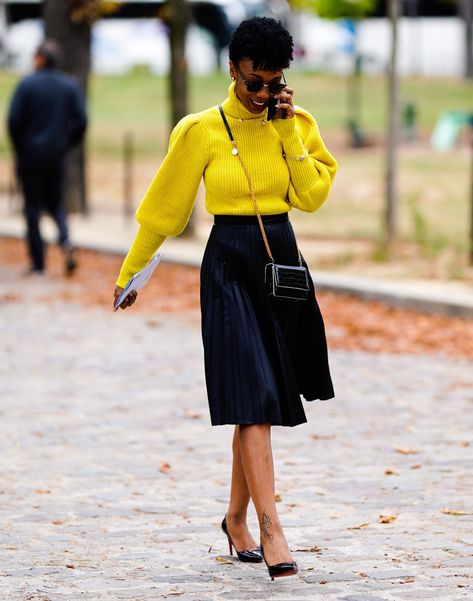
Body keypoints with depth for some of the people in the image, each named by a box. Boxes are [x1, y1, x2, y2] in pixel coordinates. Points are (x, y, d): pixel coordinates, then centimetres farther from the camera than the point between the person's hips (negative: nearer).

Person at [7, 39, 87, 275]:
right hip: (57, 156, 3)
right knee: (55, 203, 16)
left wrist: (19, 146, 3)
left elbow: (14, 120, -13)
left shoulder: (27, 85, -10)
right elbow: (81, 121, -2)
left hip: (30, 154, -3)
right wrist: (67, 144, 11)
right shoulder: (70, 86, 1)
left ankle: (38, 262, 3)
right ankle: (65, 240, -13)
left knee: (33, 207, 5)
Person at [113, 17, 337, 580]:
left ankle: (236, 518, 25)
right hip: (229, 265, -4)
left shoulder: (294, 126, 6)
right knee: (253, 399, -14)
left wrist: (288, 128, -9)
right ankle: (270, 530, -19)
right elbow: (164, 206, 3)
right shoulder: (202, 132, -4)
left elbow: (312, 195, -6)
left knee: (258, 403, 11)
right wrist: (129, 273, 9)